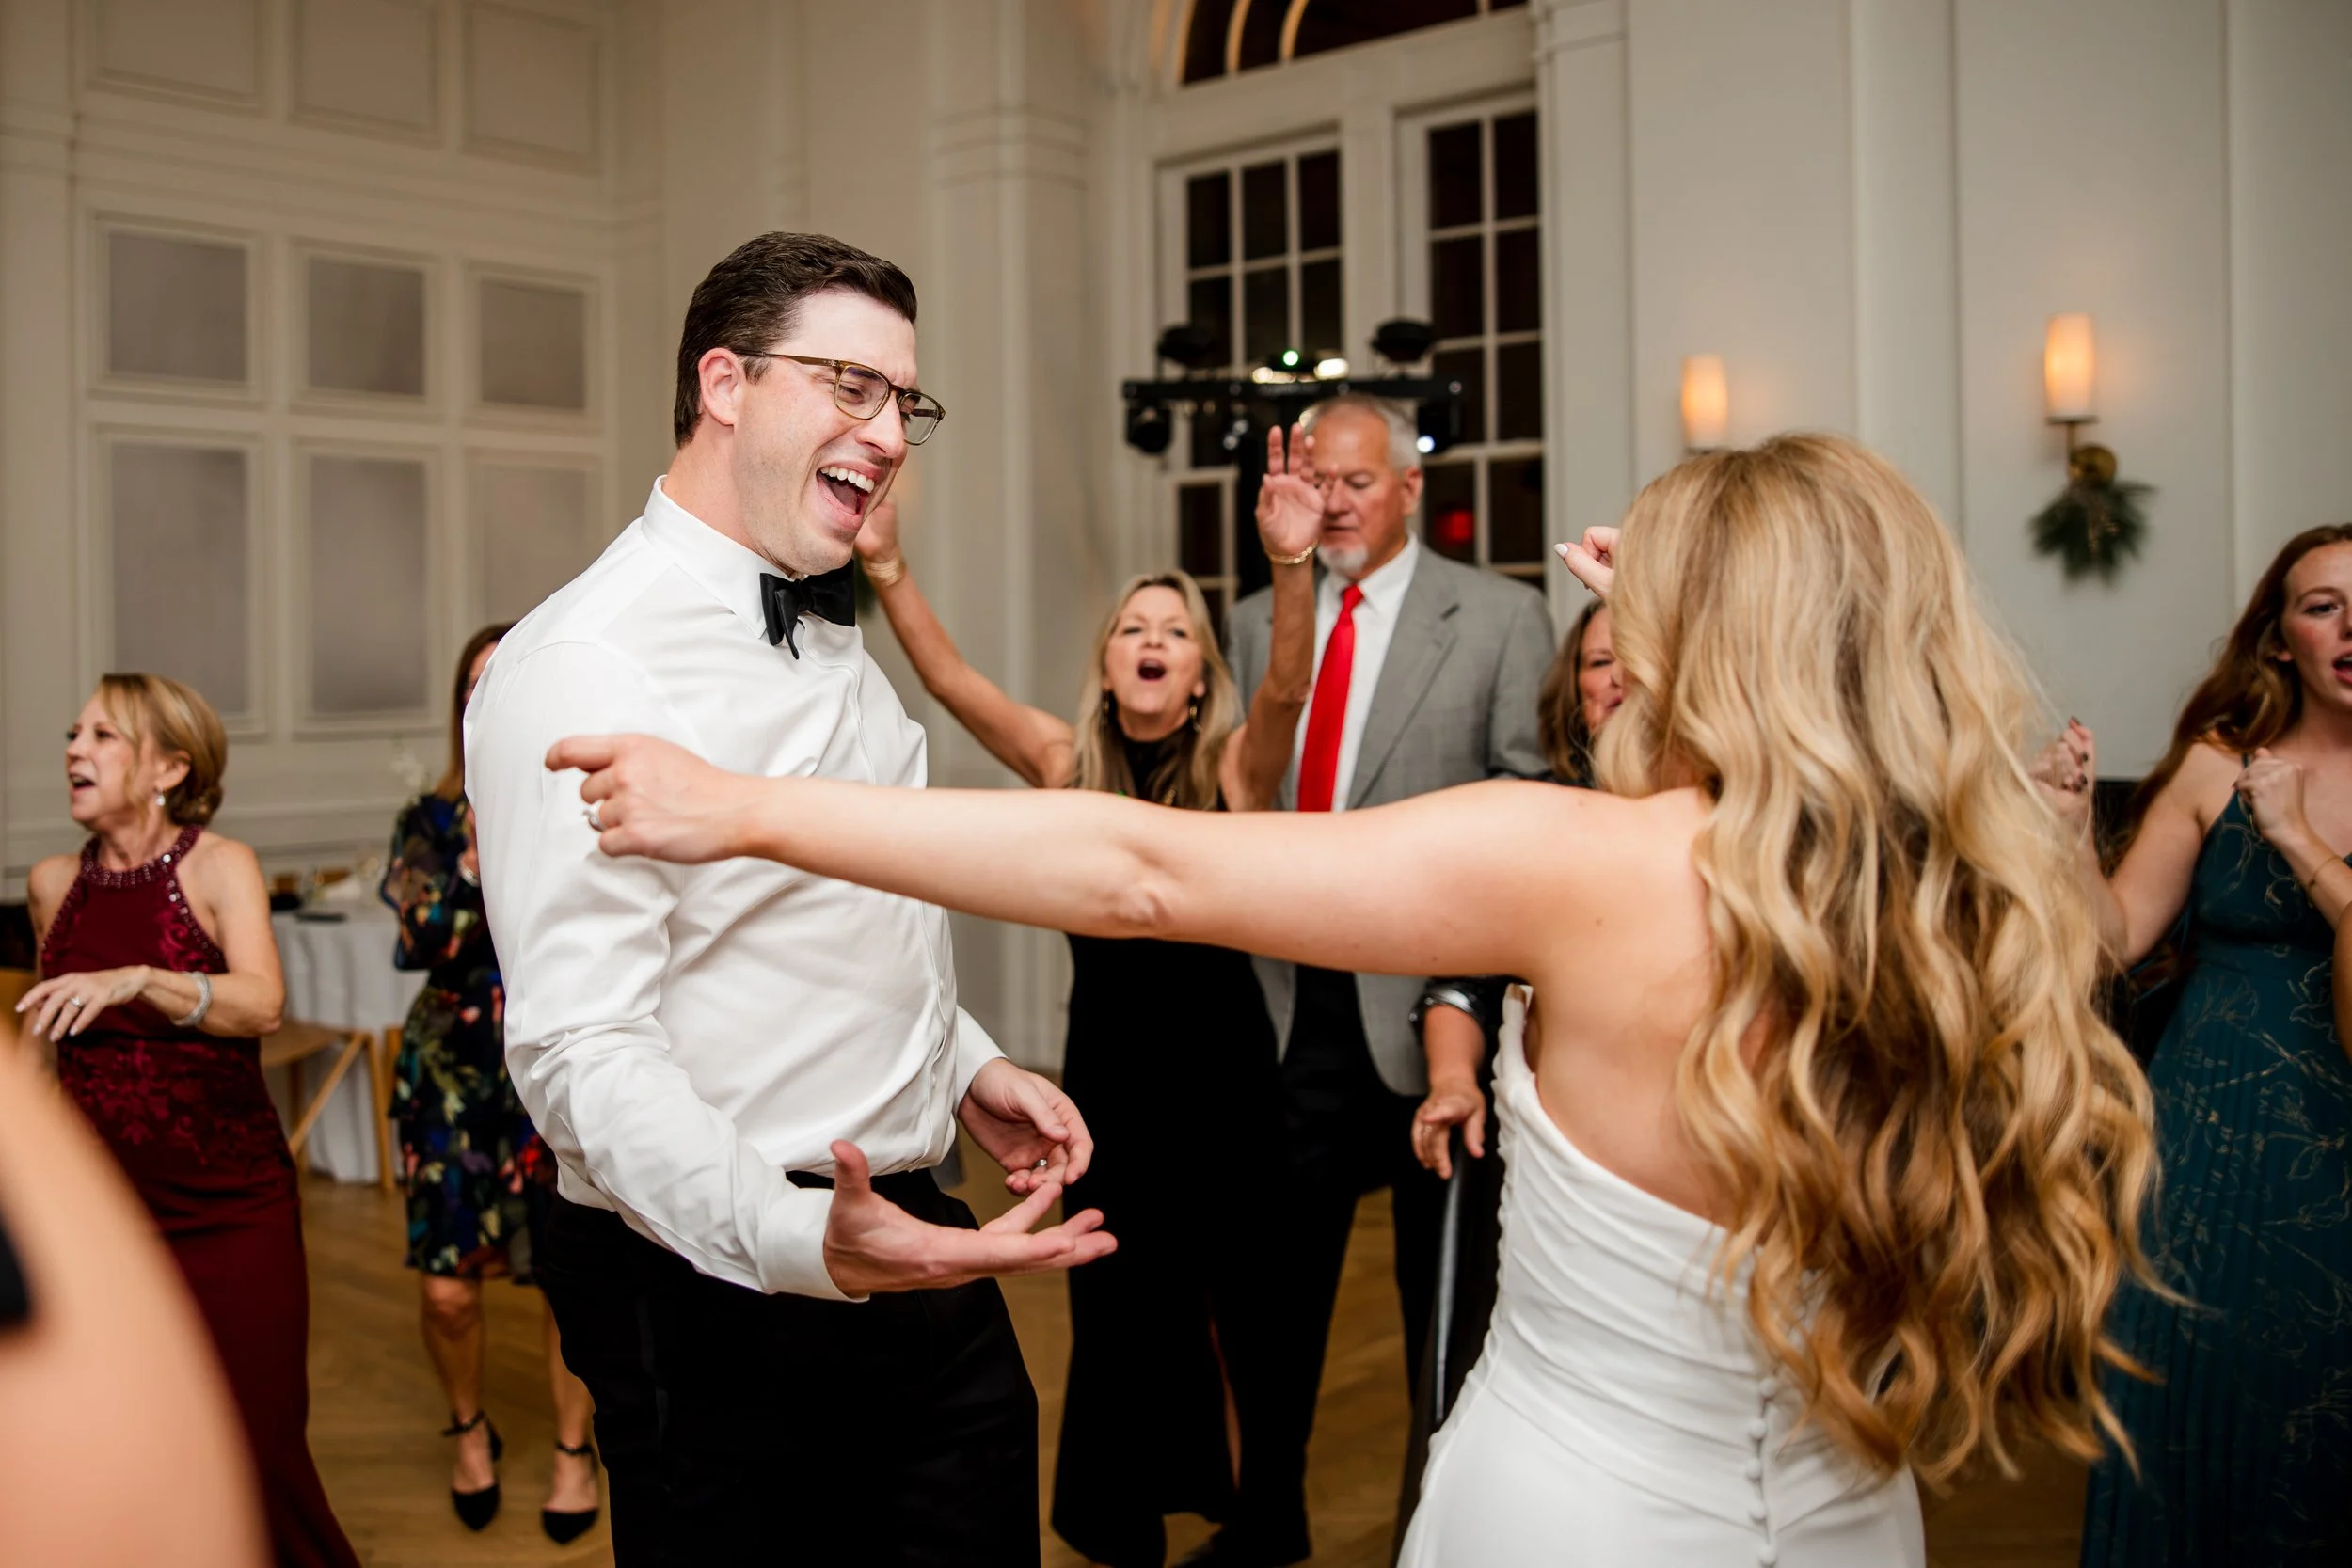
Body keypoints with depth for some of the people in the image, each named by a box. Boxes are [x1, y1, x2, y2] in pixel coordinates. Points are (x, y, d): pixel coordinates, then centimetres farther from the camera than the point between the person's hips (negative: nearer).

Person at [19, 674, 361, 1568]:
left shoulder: (219, 868, -7)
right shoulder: (52, 884, 6)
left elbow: (261, 1004, -23)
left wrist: (136, 981, -36)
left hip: (228, 1206, -4)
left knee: (255, 1451, -2)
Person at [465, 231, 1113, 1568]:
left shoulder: (836, 636, 12)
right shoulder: (582, 668, -18)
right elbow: (582, 1046, -25)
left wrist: (968, 1066, 11)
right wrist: (796, 1243, -38)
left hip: (917, 1249, 8)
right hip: (723, 1294, -8)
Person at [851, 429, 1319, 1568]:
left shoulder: (1233, 767, -7)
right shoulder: (1066, 762, -2)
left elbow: (1287, 687, -26)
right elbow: (949, 678, -13)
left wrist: (1292, 567, -43)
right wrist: (886, 569, -29)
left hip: (1221, 1062, -2)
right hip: (1107, 1063, 2)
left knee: (1245, 1292, 12)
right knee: (1117, 1297, 16)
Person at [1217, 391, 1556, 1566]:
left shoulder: (1500, 617, -1)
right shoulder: (1257, 622, 11)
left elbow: (1529, 795, -5)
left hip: (1426, 992, -3)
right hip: (1289, 995, 3)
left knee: (1442, 1272, 12)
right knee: (1282, 1264, 12)